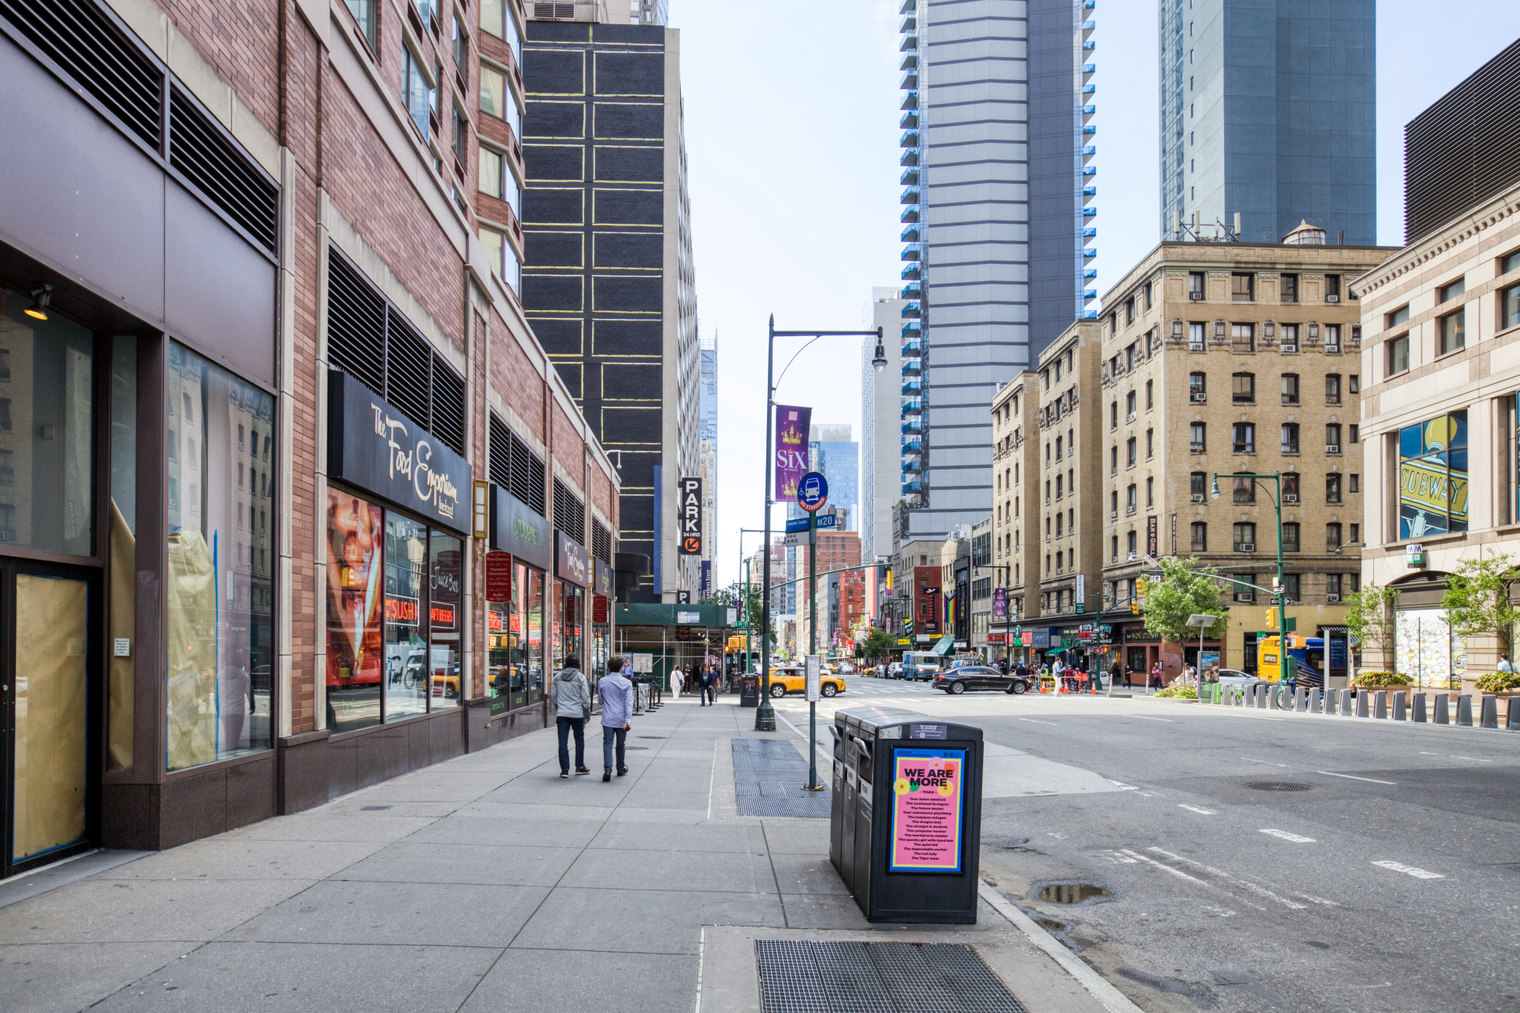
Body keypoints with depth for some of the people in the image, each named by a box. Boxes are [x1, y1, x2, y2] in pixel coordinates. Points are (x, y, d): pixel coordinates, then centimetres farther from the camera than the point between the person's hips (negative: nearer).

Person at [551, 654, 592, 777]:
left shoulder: (558, 677, 4)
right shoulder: (580, 677, -6)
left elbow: (553, 695, 11)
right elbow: (585, 697, -7)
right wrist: (587, 714, 3)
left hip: (562, 713, 2)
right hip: (577, 713, -2)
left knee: (563, 742, 2)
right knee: (579, 739, 14)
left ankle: (564, 769, 0)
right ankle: (580, 766, 20)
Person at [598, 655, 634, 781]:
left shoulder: (602, 682, 0)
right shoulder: (627, 683, -3)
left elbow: (600, 700, 11)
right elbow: (629, 702, -11)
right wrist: (627, 719, -15)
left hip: (608, 719, 0)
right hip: (621, 719, 0)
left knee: (607, 744, -3)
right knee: (620, 745, 15)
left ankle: (607, 769, -20)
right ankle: (620, 769, 30)